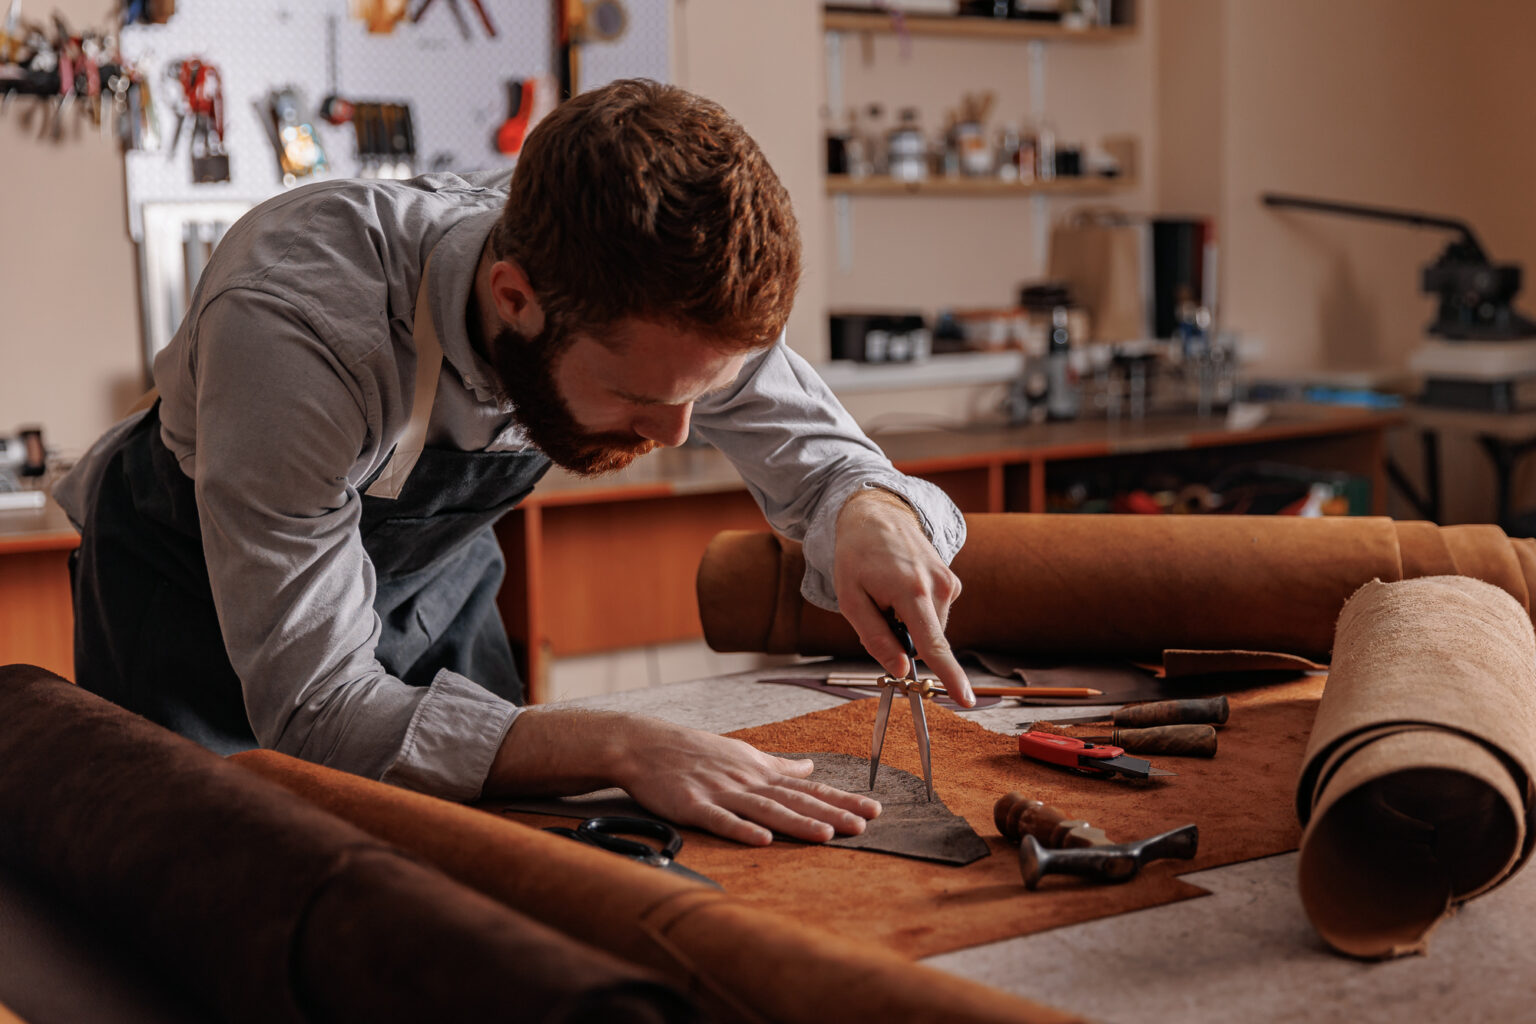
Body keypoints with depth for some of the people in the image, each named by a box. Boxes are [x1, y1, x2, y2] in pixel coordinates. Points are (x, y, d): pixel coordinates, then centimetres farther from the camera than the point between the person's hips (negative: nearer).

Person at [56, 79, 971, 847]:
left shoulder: (665, 303, -28)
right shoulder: (290, 322, -43)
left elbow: (822, 458, -12)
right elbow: (314, 707, -43)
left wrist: (871, 518, -37)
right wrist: (623, 748, -53)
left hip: (434, 570, 4)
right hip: (197, 587, -3)